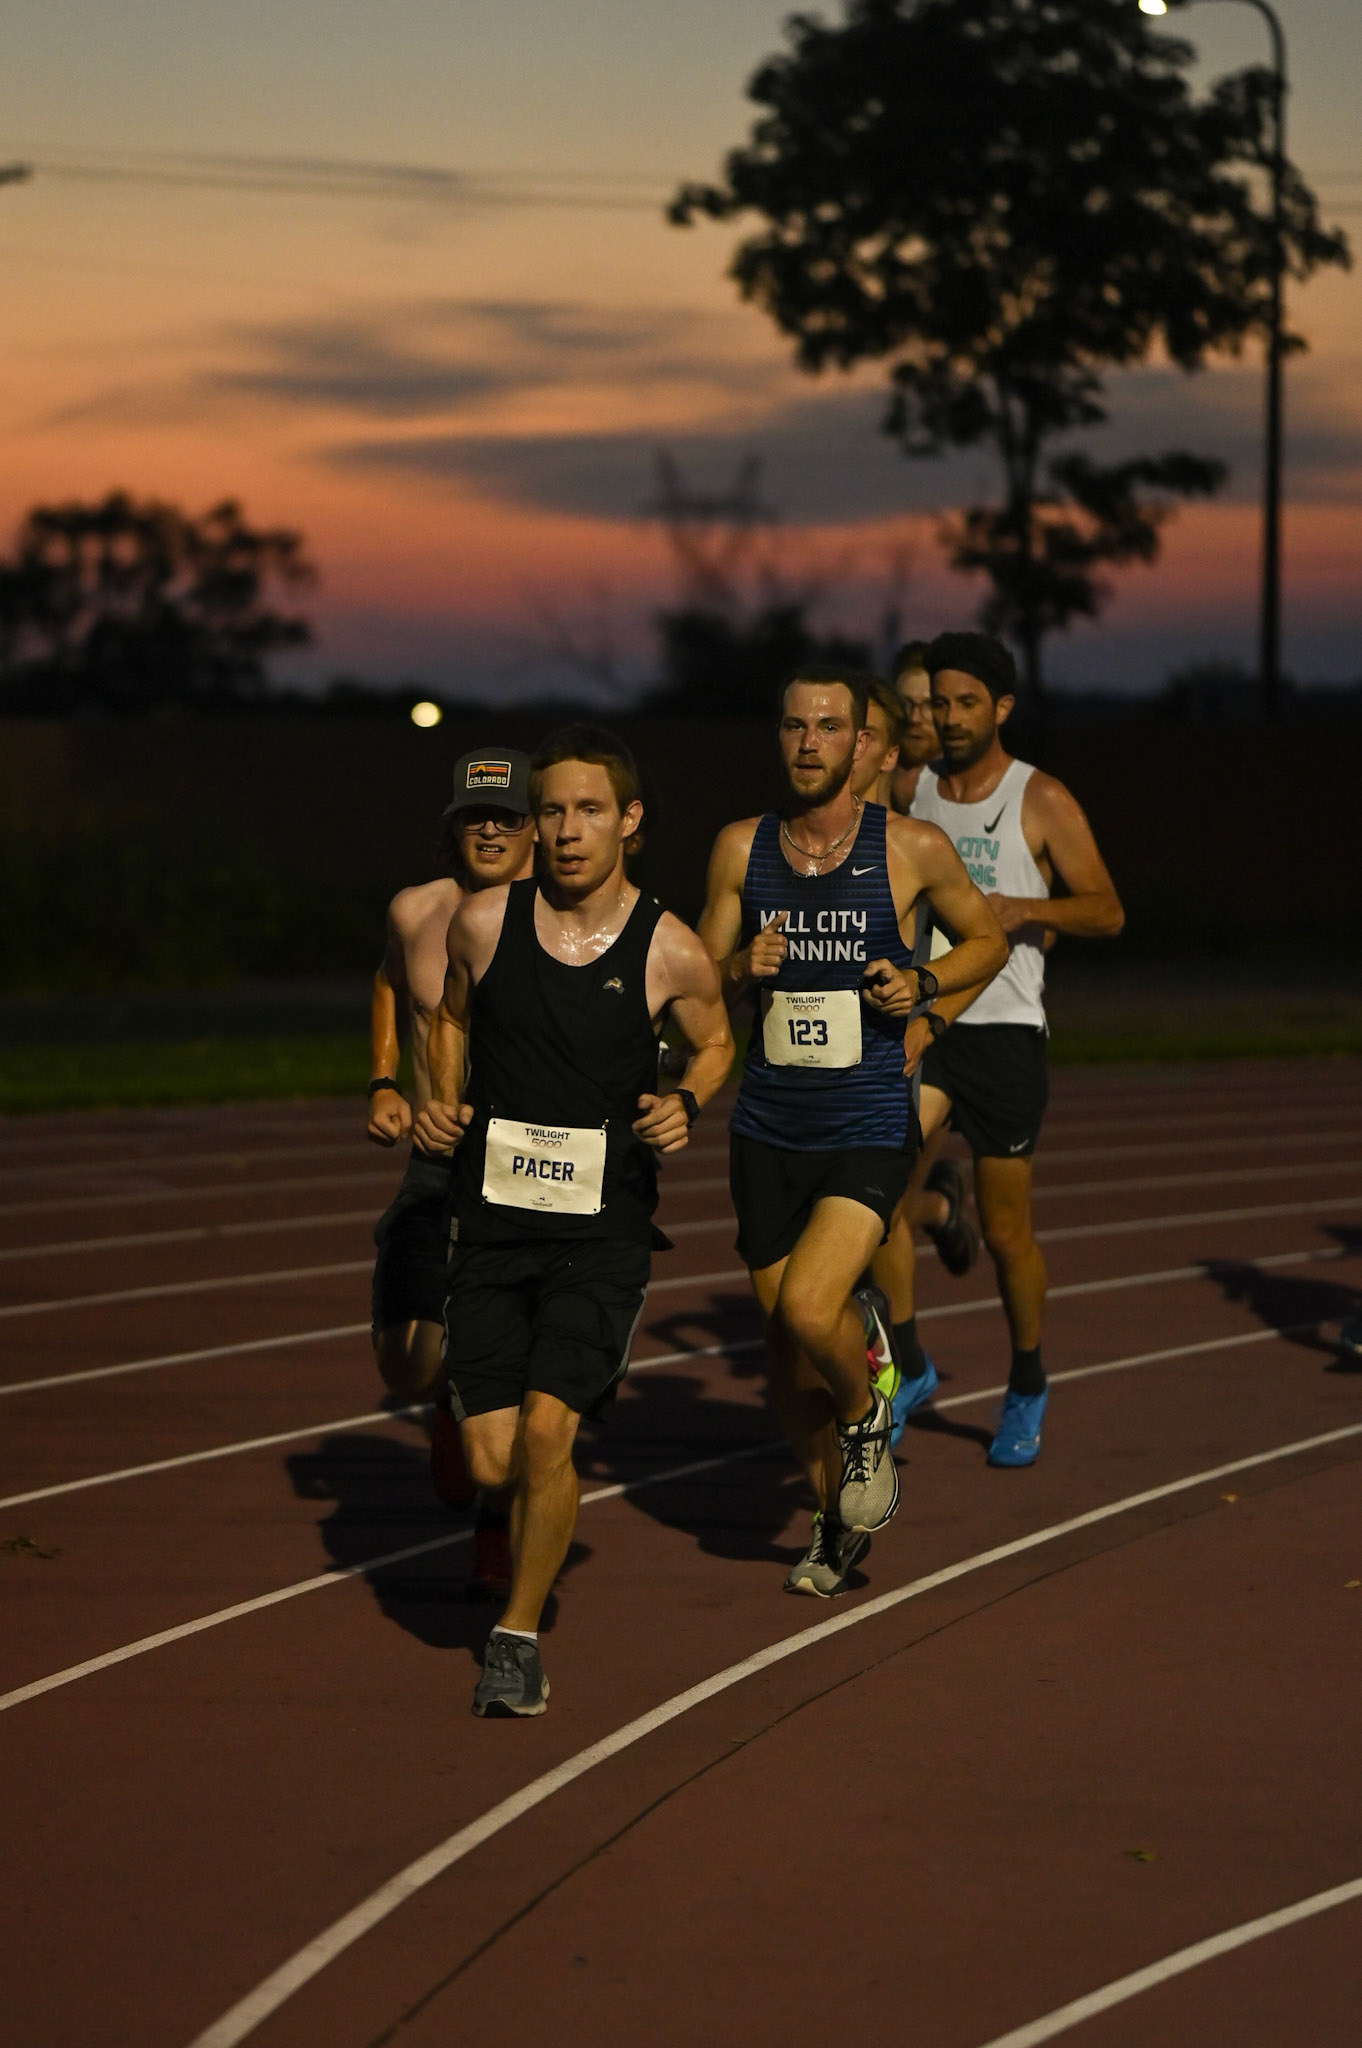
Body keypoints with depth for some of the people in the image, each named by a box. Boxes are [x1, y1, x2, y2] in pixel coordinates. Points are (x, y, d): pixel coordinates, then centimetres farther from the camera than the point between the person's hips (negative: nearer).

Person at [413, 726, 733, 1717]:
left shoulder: (670, 952, -6)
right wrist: (444, 1101, 3)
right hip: (494, 1219, 2)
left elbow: (716, 1042, 13)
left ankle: (521, 1633, 2)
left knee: (545, 1430, -18)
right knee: (493, 1458, -3)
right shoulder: (484, 921, -2)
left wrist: (685, 1105, -6)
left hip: (605, 1227, -2)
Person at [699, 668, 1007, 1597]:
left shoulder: (914, 848, -5)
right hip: (768, 1129, 4)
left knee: (809, 1309, -23)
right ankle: (839, 1516, 31)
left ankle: (868, 1415, 10)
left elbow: (989, 939, 11)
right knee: (787, 1354, 8)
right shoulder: (742, 848, 2)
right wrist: (743, 971, -13)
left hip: (869, 1130, -4)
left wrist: (924, 984, -9)